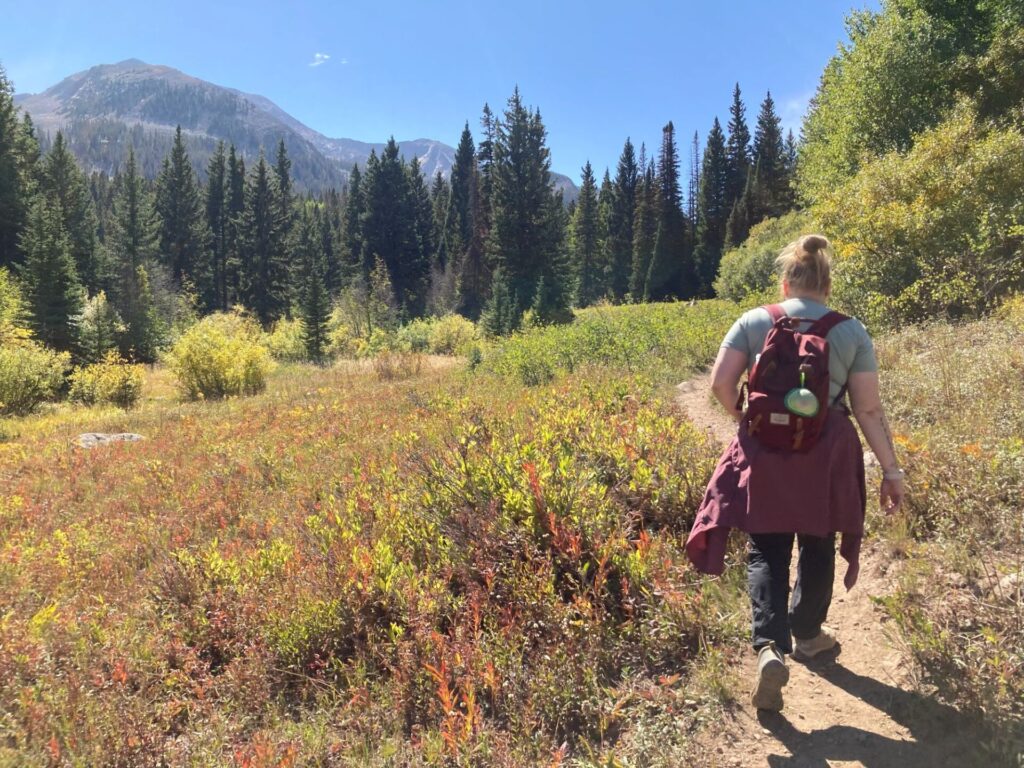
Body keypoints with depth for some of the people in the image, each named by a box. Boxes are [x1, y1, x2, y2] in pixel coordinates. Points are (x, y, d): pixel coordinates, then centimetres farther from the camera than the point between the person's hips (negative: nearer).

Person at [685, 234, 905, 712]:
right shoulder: (852, 331, 0)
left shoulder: (754, 321, -1)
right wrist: (891, 470, 4)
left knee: (767, 551, 7)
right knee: (817, 546, 21)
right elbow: (869, 409, -2)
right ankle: (806, 634, 38)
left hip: (765, 451, -1)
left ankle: (771, 648, -11)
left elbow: (720, 383, -6)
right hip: (827, 454, 1)